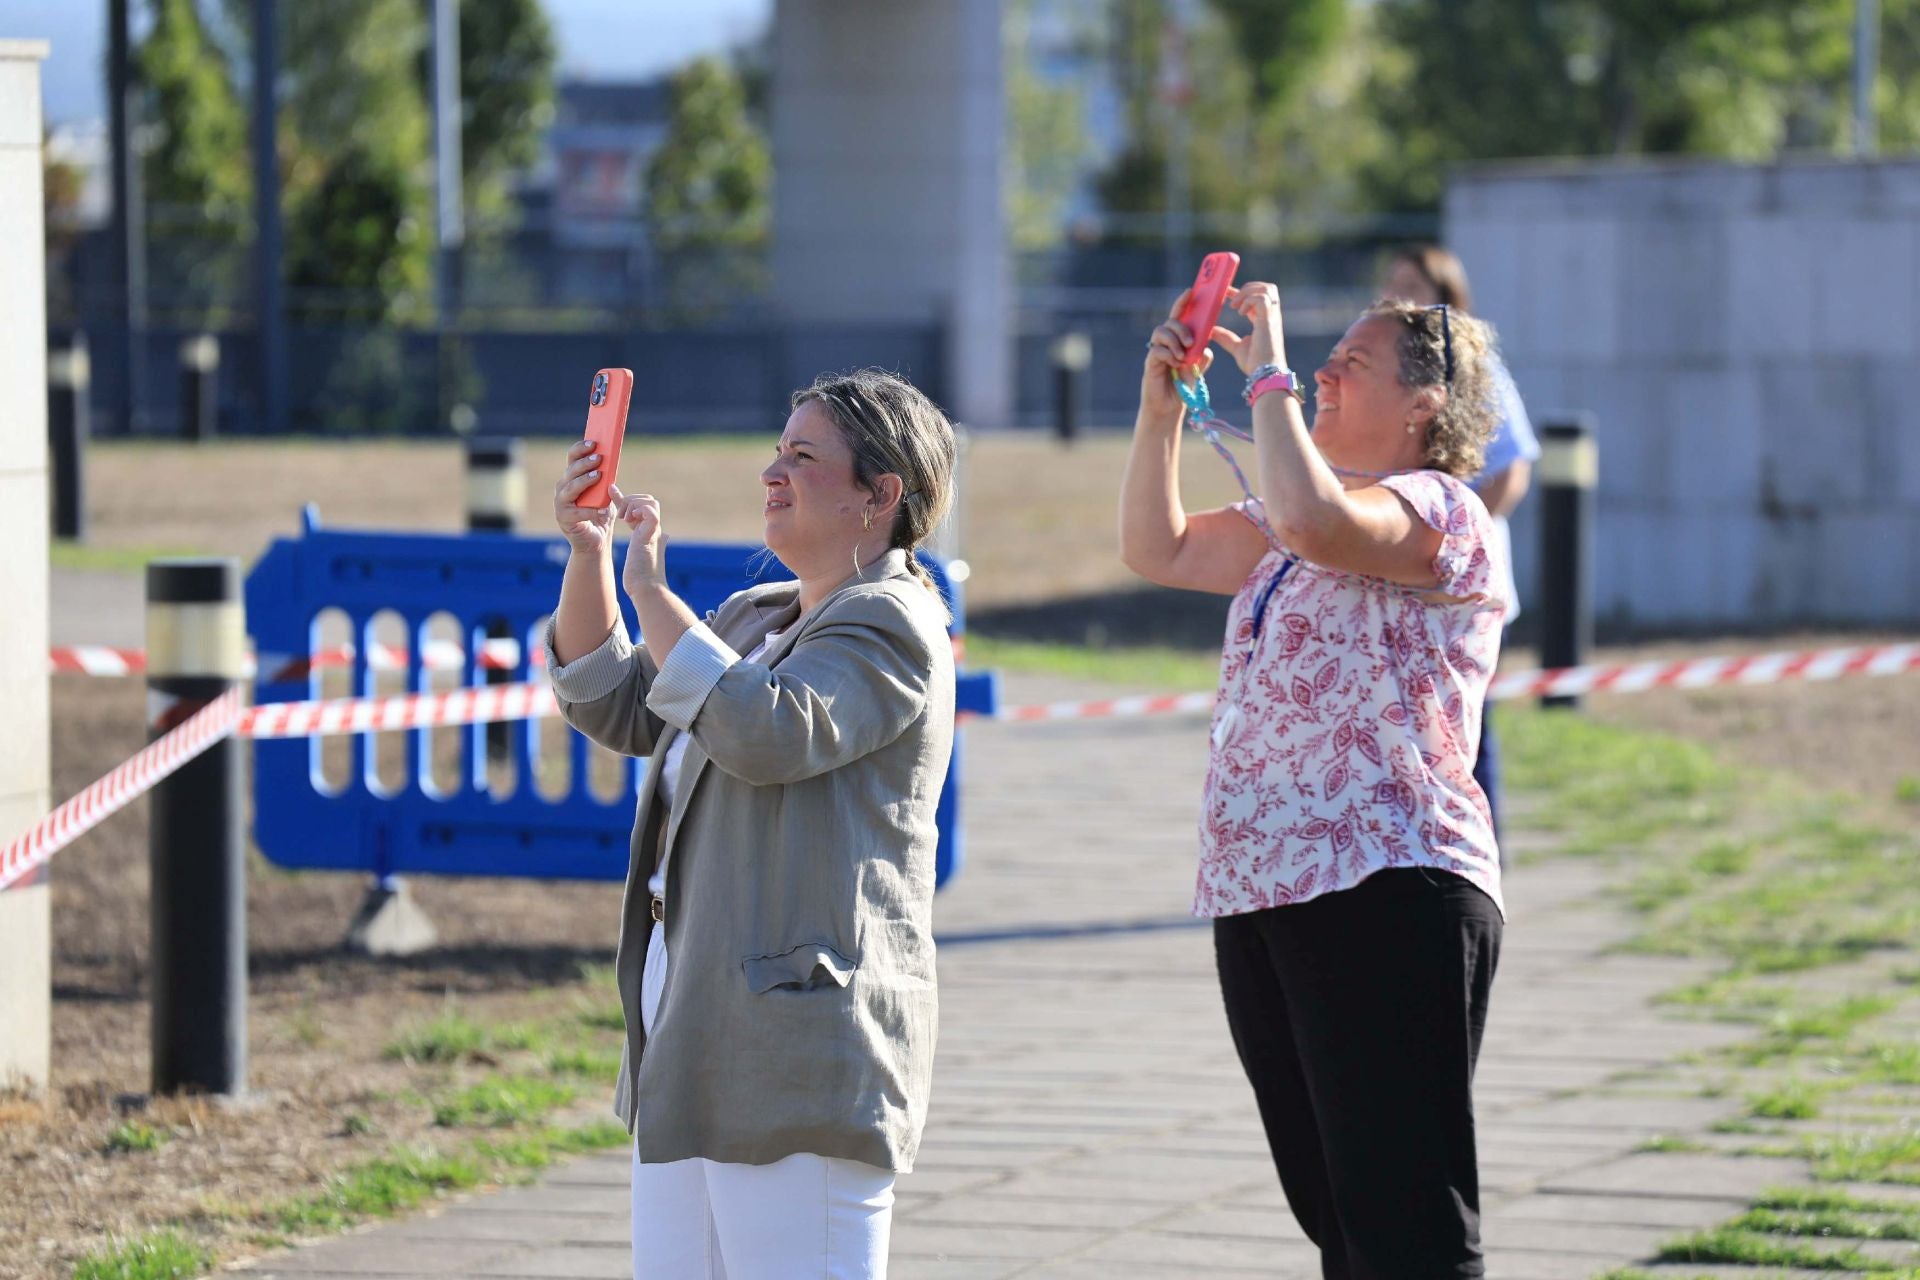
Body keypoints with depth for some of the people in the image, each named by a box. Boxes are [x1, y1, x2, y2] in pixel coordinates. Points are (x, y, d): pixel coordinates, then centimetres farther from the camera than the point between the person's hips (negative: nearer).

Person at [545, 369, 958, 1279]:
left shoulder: (891, 626, -8)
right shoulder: (753, 618, 22)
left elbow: (765, 731, -24)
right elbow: (613, 708, 21)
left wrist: (650, 595, -16)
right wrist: (587, 555, 8)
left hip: (798, 1052, -10)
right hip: (697, 1045, 10)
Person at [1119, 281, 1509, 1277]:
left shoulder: (1438, 514, -8)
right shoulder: (1291, 529, 22)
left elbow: (1312, 518, -27)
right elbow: (1159, 549, 24)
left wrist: (1268, 372, -16)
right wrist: (1161, 409, 11)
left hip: (1386, 897, -10)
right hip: (1257, 899, 10)